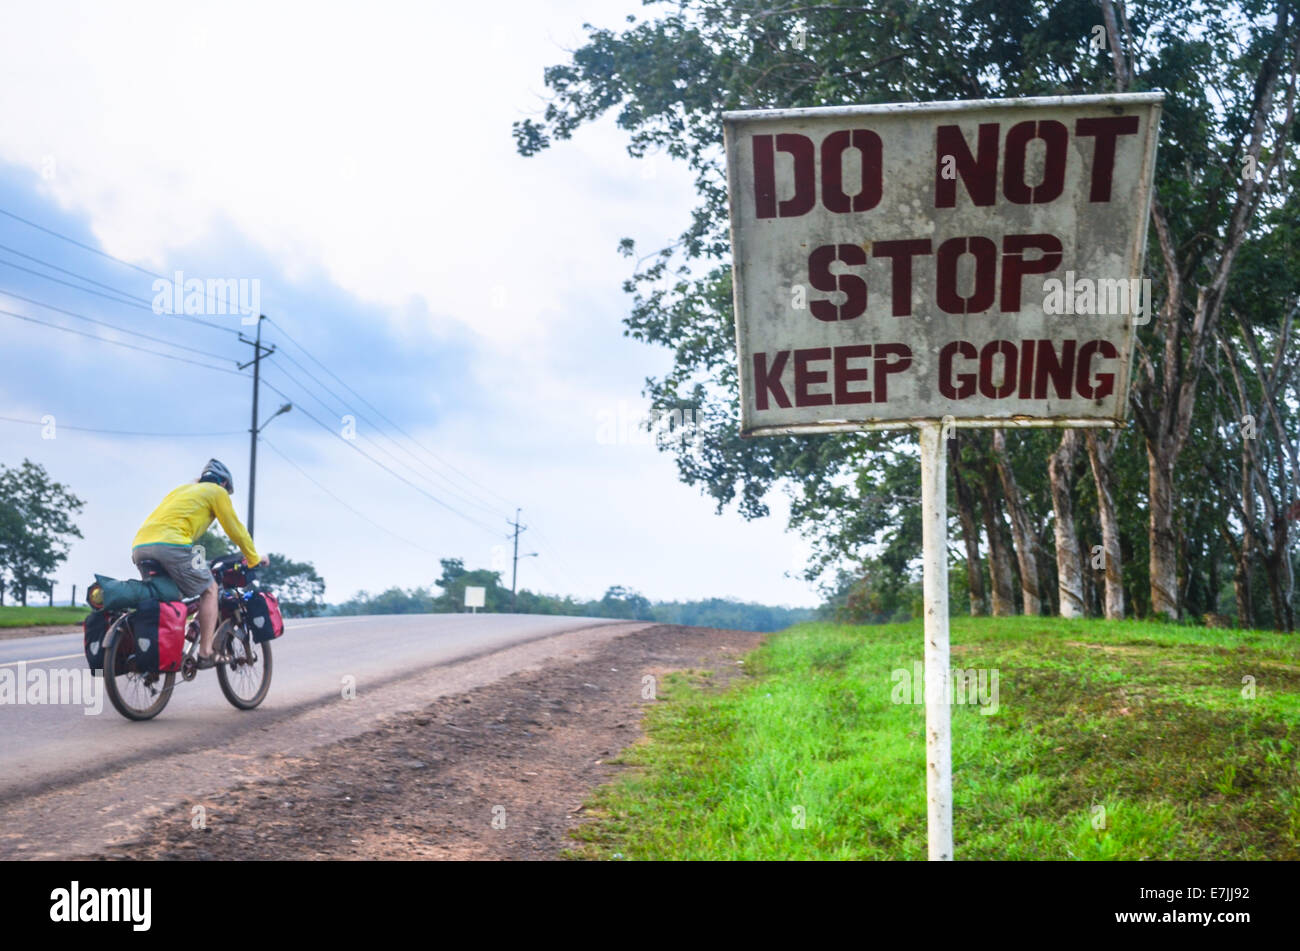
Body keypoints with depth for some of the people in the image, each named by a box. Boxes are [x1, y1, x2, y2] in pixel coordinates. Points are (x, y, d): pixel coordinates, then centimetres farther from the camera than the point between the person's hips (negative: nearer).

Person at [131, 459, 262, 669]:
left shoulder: (182, 489, 35)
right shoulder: (217, 492, 14)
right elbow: (236, 530, 14)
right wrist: (254, 559, 26)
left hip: (139, 547, 8)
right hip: (170, 544, -8)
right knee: (209, 589, 6)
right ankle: (206, 653, -2)